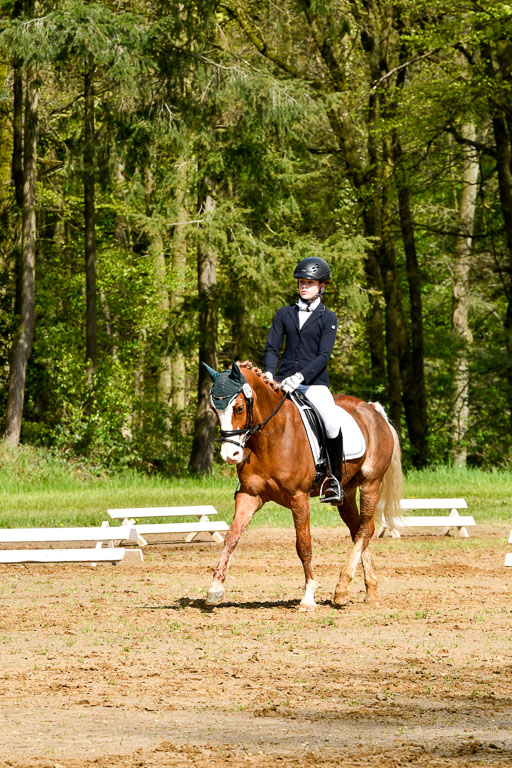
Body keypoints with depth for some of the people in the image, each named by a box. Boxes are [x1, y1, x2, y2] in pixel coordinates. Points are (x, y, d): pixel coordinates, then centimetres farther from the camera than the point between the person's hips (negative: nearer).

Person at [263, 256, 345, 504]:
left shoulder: (328, 318, 4)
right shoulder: (284, 314, 14)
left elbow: (324, 355, -6)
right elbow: (272, 348, 8)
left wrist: (300, 377, -21)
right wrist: (269, 374, -12)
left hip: (314, 383, -3)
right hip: (284, 382, 3)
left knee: (333, 425, -26)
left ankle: (335, 481, -9)